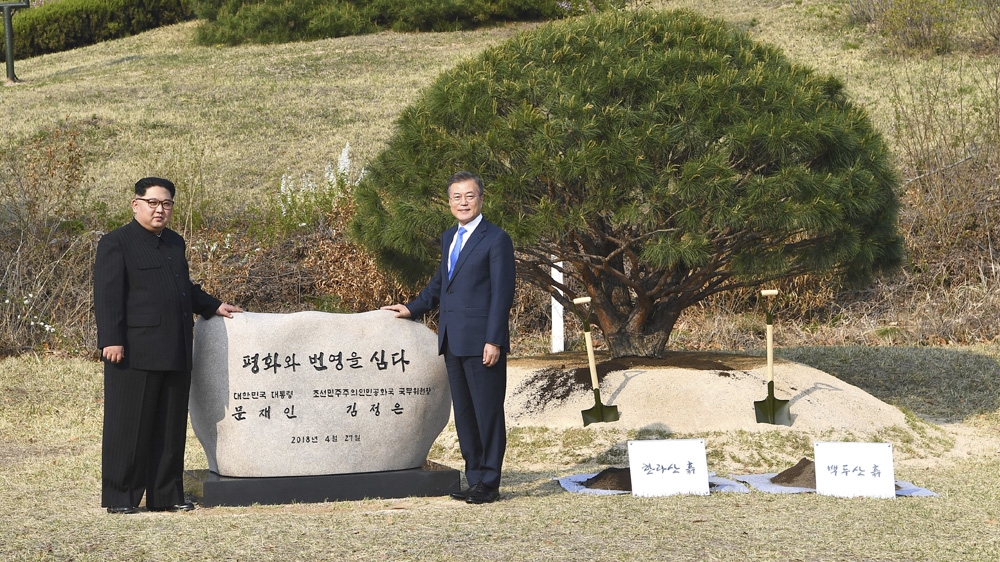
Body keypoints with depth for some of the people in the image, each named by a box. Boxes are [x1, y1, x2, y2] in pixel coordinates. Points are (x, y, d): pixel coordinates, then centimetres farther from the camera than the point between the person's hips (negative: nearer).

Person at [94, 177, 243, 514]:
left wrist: (213, 306, 26)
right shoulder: (116, 243, -3)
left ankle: (166, 495, 16)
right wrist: (111, 341, -17)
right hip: (135, 353, -7)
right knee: (128, 427, -2)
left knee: (171, 428, 9)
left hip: (175, 354, 7)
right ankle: (119, 498, 5)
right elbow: (107, 296, -10)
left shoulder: (175, 243, 19)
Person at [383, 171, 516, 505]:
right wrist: (413, 309, 24)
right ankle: (474, 479, 19)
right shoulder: (449, 238, 17)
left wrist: (494, 340, -16)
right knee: (464, 414, 11)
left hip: (481, 342, -8)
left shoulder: (496, 239, -6)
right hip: (453, 340, 8)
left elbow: (502, 293, -11)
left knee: (488, 412, -2)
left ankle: (489, 483, 5)